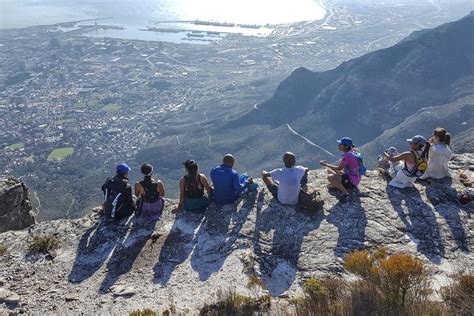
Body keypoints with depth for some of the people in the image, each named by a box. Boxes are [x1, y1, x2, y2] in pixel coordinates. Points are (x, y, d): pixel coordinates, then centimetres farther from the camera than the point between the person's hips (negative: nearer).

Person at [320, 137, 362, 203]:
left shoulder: (348, 155, -24)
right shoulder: (351, 153, 6)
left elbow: (339, 168, -20)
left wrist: (326, 164, -9)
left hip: (352, 182, -10)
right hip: (350, 176, 10)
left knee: (330, 177, -27)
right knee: (329, 170, 15)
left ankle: (346, 193, -18)